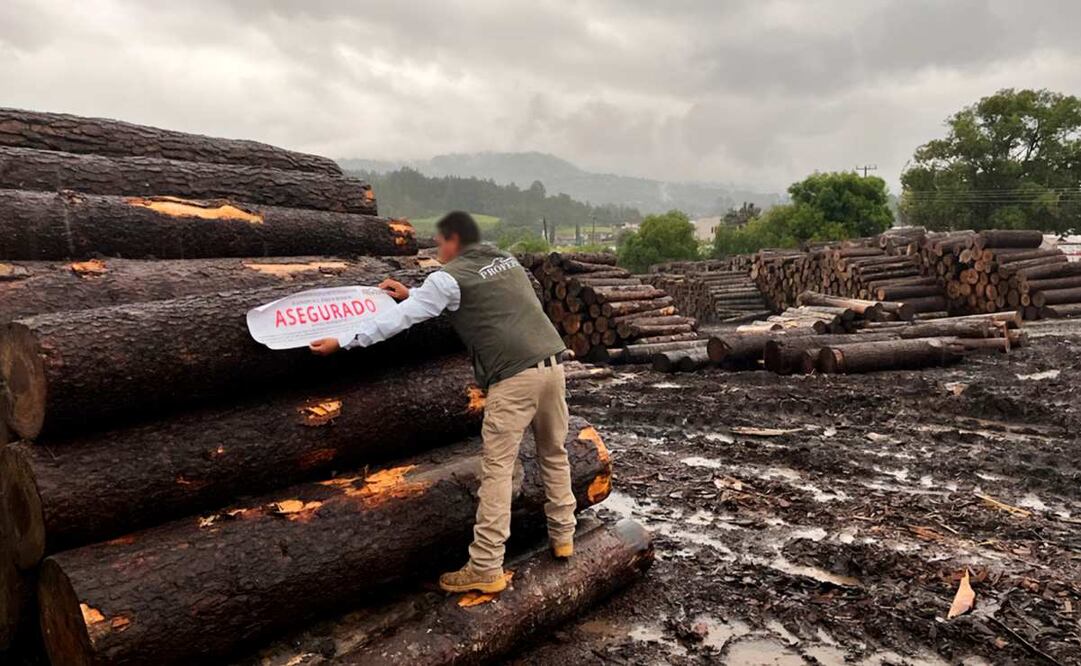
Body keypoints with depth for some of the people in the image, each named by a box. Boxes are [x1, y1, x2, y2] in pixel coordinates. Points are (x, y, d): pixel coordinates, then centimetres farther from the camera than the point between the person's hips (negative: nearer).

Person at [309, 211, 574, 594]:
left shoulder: (450, 277, 0)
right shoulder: (507, 260, 21)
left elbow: (401, 318, -2)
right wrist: (413, 294, 35)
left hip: (514, 375, -7)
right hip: (552, 364, 8)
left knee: (497, 469, -3)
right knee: (554, 454, 20)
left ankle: (485, 568, 1)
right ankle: (562, 537, 31)